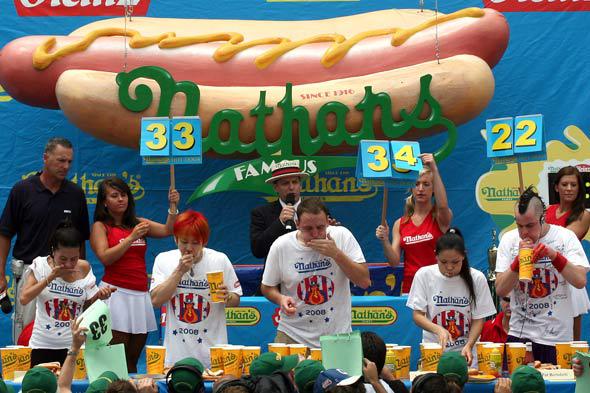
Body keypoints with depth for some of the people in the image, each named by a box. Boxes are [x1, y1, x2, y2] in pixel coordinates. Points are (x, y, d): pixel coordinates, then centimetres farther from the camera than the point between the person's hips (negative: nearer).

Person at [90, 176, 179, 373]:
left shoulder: (138, 223, 16)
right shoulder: (100, 226, 3)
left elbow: (168, 230, 6)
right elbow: (105, 257, -11)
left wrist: (173, 206, -7)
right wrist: (132, 237, -15)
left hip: (141, 295, 5)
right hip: (116, 293, -5)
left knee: (133, 360, 7)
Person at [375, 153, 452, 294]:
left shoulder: (440, 218, 1)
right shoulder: (400, 224, 9)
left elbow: (443, 205, -24)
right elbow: (394, 261, 4)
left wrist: (434, 169, -28)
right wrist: (385, 241, -15)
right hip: (409, 286, 2)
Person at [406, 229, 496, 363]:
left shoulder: (477, 278, -3)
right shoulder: (424, 275, -3)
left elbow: (478, 319, 2)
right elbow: (417, 315, -2)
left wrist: (469, 345, -15)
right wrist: (438, 329, -20)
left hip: (464, 352, 0)